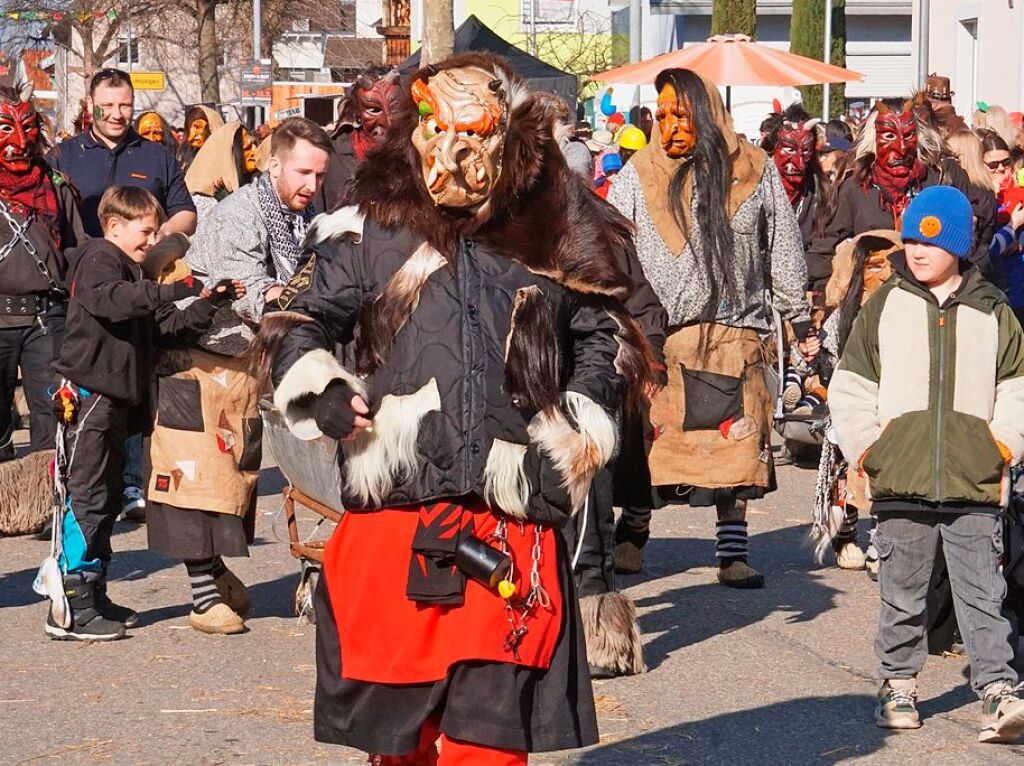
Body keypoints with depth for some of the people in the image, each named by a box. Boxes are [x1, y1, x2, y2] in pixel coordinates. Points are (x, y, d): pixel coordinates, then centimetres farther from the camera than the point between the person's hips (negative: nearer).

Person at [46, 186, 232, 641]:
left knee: (107, 498, 13)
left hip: (114, 398, 10)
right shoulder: (98, 260, -8)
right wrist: (174, 291, -37)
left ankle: (94, 597, 20)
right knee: (87, 497, -11)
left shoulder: (127, 269, 24)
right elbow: (110, 299, -30)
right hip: (90, 394, -10)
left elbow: (157, 329, 18)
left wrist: (203, 311, 2)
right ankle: (70, 608, -11)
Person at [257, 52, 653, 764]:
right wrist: (322, 390, -3)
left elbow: (606, 339, 19)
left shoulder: (551, 240, 8)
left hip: (512, 525, -1)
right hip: (395, 520, 1)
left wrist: (575, 438, 7)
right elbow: (297, 323, 16)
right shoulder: (374, 232, 8)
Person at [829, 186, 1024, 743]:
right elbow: (850, 385, 9)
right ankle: (898, 686, 21)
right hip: (900, 485, 1)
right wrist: (863, 446, 0)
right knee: (902, 594, 9)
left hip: (975, 486, -1)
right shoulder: (884, 306, 6)